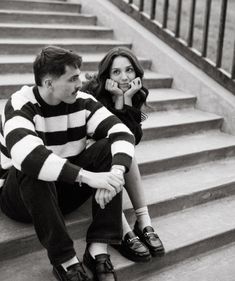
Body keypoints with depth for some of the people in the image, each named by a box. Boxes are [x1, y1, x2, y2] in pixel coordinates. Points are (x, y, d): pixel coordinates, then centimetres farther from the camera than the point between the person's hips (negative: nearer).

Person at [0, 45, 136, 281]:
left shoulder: (82, 102, -7)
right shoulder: (21, 105, -21)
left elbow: (122, 133, -17)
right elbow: (27, 155, -40)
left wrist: (115, 172, -38)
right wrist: (88, 176, -46)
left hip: (66, 189, 4)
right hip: (20, 197, -4)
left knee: (109, 147, -17)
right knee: (31, 167, -36)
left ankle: (98, 249, -22)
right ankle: (64, 259, -26)